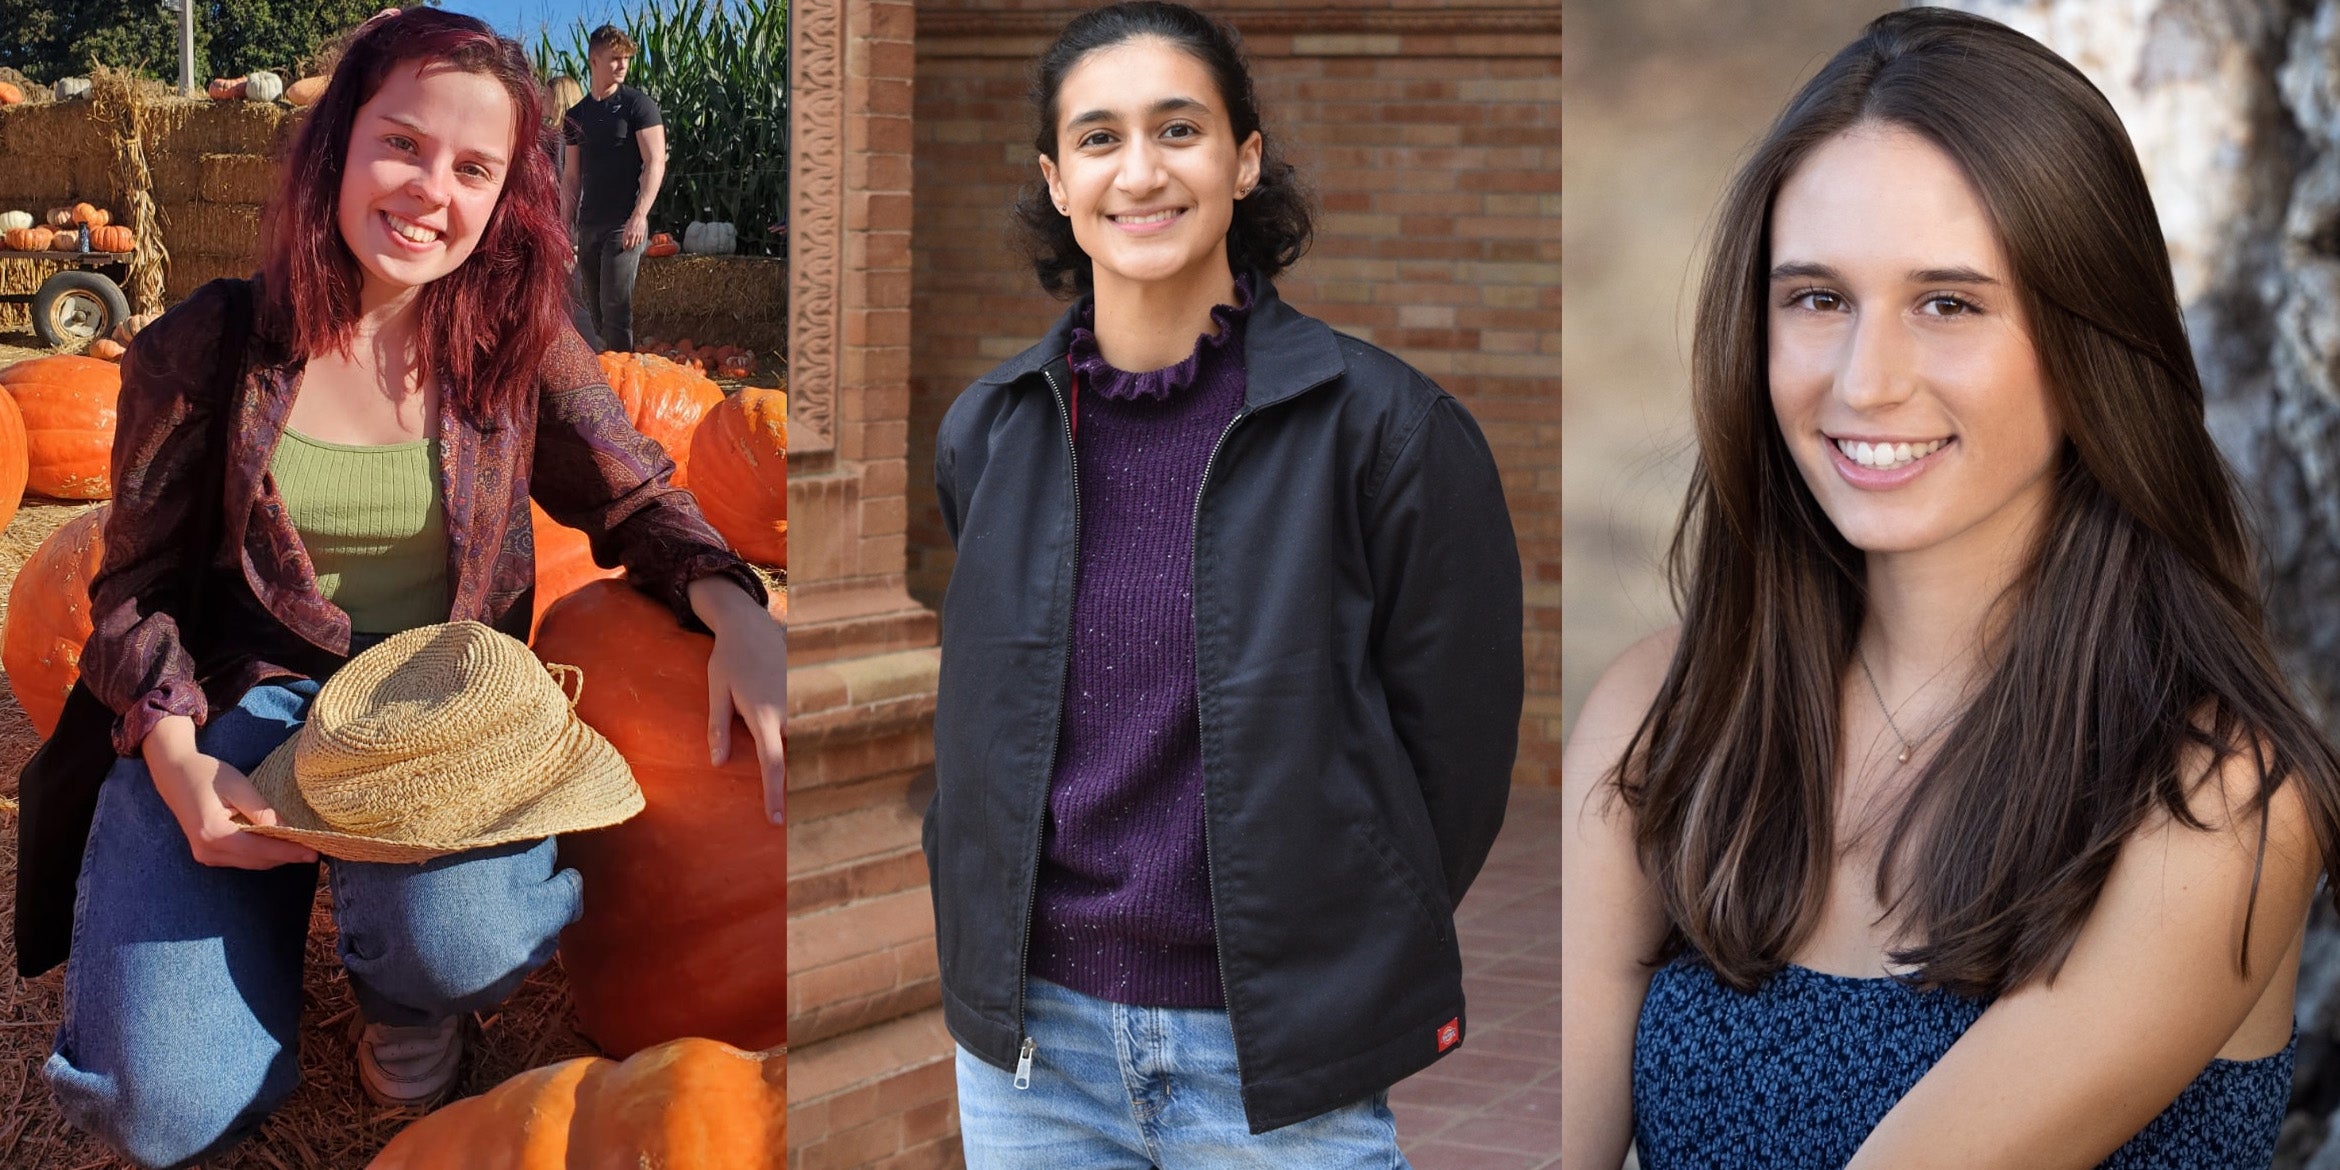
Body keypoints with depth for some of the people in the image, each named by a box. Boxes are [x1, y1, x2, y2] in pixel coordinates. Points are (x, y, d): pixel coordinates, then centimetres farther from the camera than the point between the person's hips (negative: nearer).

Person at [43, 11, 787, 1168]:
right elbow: (136, 588, 3)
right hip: (239, 709, 0)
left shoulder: (518, 345, 0)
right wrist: (177, 762, -16)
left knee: (466, 939, -36)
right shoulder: (199, 352, -3)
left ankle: (402, 988, 5)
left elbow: (637, 499, 7)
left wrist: (736, 615, -16)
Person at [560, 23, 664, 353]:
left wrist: (639, 216, -18)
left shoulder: (637, 104, -2)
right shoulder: (577, 115, 14)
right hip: (589, 225, 6)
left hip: (624, 225, -6)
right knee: (595, 308, 7)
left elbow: (655, 163, -9)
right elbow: (571, 177, 18)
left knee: (615, 306, -12)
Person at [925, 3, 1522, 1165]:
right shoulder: (986, 434, 3)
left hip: (1278, 1067, -3)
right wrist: (981, 960, 11)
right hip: (1028, 1042, 4)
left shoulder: (1381, 424, -9)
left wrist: (1340, 966, 3)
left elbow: (1454, 747, -3)